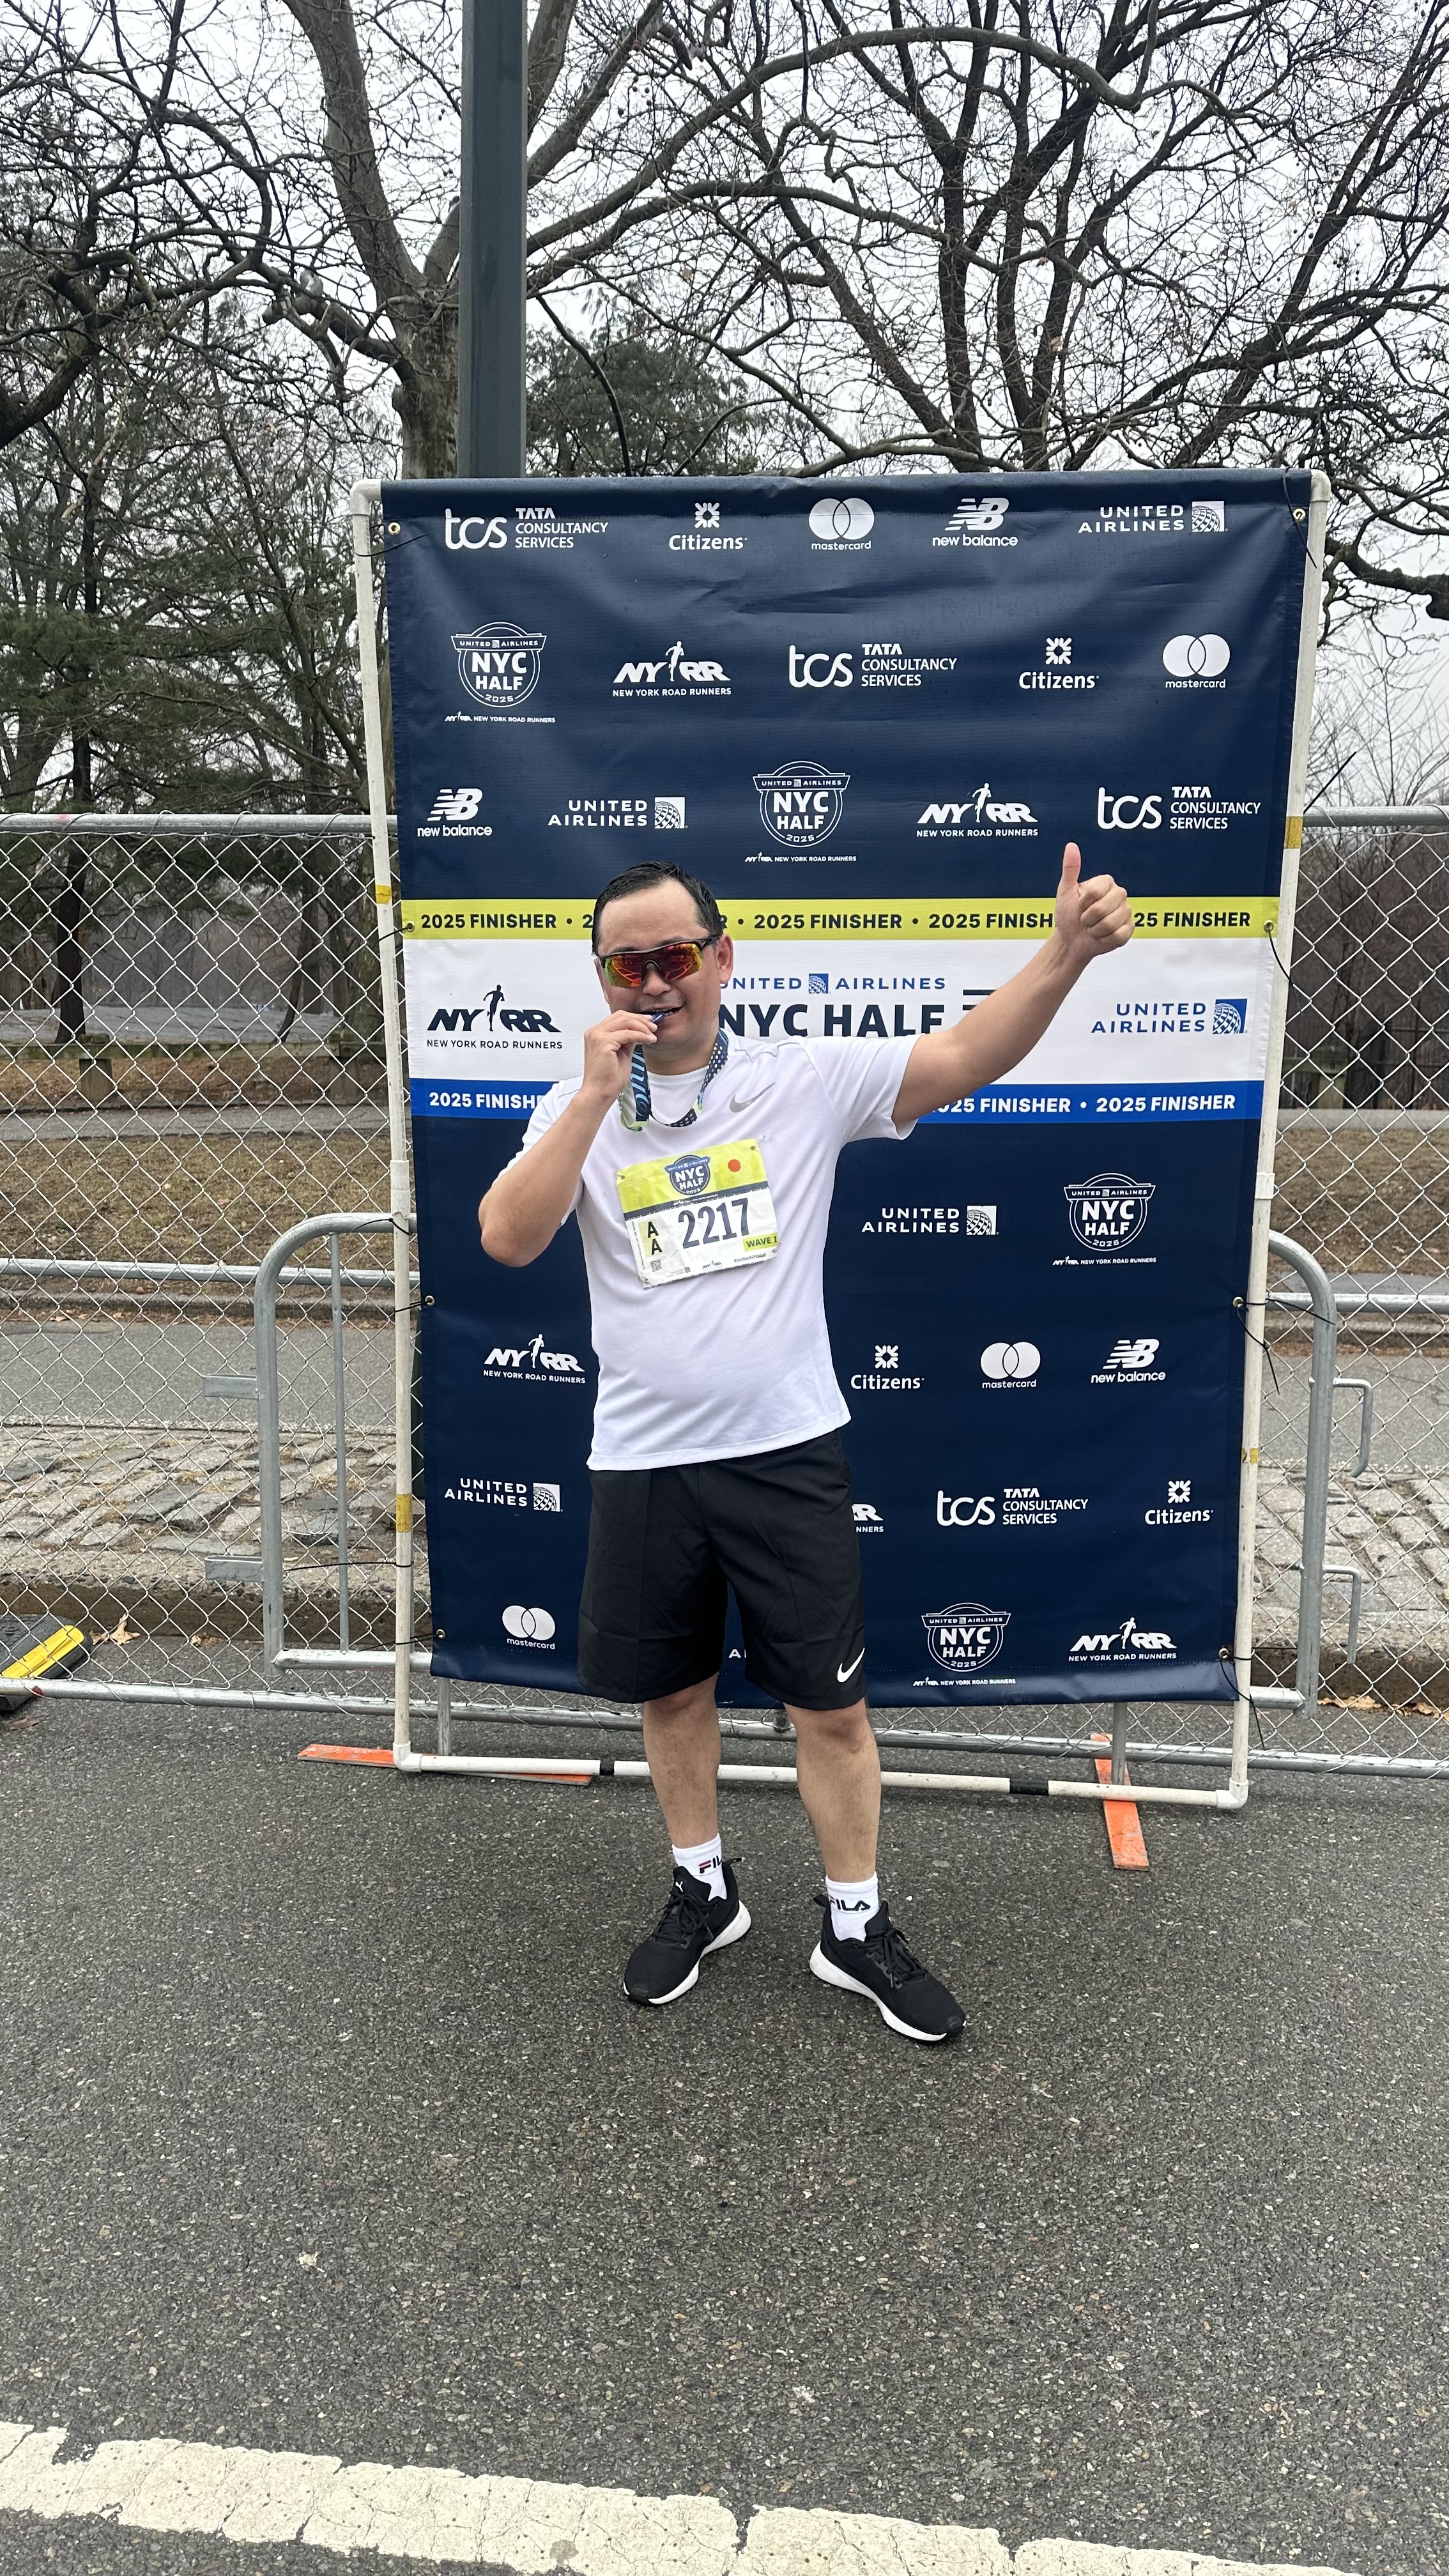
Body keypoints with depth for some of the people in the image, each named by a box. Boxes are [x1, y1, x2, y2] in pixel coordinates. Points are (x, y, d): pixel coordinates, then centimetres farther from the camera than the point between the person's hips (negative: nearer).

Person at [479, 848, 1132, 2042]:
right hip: (643, 1463, 2)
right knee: (674, 1691, 17)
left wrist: (1066, 952, -26)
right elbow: (508, 1239, -14)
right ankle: (705, 1891, 40)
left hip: (789, 1452, -1)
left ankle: (855, 1924, 28)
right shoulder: (580, 1110, 1)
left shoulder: (807, 1079, -3)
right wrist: (597, 1097, -20)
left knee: (832, 1706, 7)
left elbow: (964, 1056, -10)